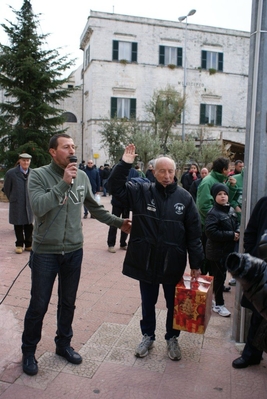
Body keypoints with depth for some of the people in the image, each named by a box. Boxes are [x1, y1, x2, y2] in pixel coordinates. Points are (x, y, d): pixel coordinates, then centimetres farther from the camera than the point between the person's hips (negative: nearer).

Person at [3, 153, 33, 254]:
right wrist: (12, 199, 9)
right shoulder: (11, 173, -6)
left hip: (29, 203, 2)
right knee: (18, 226, 7)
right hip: (17, 205, -2)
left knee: (29, 226, 9)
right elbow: (6, 189, 4)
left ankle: (28, 244, 22)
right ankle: (19, 245, 21)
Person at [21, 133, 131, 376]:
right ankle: (28, 351, 32)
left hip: (74, 251, 4)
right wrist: (64, 183, -26)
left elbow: (95, 208, 13)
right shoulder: (38, 175, -10)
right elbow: (38, 206, -25)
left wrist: (119, 222, 12)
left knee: (68, 303, 18)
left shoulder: (82, 176, 2)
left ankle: (63, 344, 39)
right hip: (45, 252, -4)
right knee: (38, 305, 9)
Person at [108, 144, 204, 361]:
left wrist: (196, 264, -2)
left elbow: (194, 233, -3)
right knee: (147, 303, 18)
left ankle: (172, 338, 41)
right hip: (146, 261, 0)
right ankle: (148, 336, 40)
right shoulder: (141, 191, -4)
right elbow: (116, 187, -8)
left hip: (173, 263, 0)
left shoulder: (185, 197, -6)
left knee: (174, 304, 18)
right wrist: (124, 164, -22)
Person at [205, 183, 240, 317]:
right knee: (219, 277, 2)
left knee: (219, 276, 17)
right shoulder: (213, 213, -17)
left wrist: (238, 232, -4)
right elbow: (211, 232, -26)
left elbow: (237, 224, 19)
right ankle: (219, 305, 16)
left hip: (228, 249, 7)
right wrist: (231, 235, -22)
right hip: (217, 251, -7)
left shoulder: (231, 210, 5)